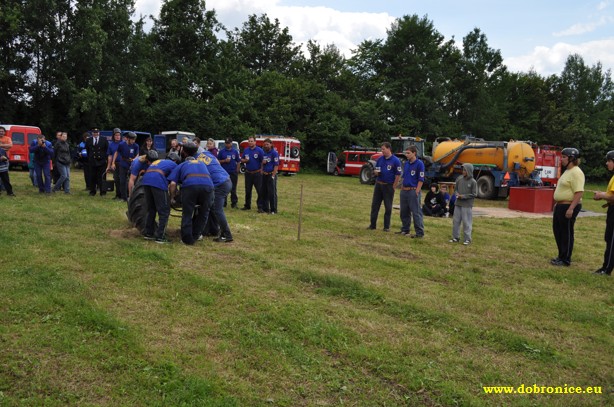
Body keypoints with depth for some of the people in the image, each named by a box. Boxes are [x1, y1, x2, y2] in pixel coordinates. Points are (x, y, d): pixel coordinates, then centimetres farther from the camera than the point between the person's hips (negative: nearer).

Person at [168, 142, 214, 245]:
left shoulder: (181, 165, 27)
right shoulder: (202, 163, 38)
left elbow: (173, 184, 14)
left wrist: (172, 198, 25)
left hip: (190, 185, -2)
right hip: (208, 185, 2)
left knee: (187, 214, 11)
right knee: (203, 213, 21)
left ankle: (187, 239, 14)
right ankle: (195, 235, 29)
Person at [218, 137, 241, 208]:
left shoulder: (235, 152, 6)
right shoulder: (221, 152, 5)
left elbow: (238, 162, 8)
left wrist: (237, 172, 2)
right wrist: (224, 160, -11)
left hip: (233, 173, 0)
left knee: (233, 189, 3)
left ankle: (234, 202, 11)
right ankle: (223, 203, 12)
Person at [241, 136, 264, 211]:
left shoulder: (259, 150, -7)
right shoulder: (245, 150, 8)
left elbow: (263, 161, -8)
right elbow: (242, 160, 16)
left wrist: (261, 171, -14)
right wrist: (245, 160, -6)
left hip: (257, 173, -5)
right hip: (248, 173, 5)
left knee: (260, 191, -5)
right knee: (247, 190, 13)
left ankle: (260, 207, -1)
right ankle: (247, 205, 25)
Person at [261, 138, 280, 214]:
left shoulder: (274, 153, -7)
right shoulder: (264, 153, 14)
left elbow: (276, 165, -13)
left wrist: (273, 176, -17)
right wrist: (262, 162, 1)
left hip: (271, 175, -7)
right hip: (264, 175, 7)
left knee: (272, 193, -4)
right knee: (264, 193, 10)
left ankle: (273, 210, 0)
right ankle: (265, 208, 19)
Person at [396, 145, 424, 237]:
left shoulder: (419, 164, -9)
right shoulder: (406, 163, 13)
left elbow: (421, 179, -12)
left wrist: (416, 192, -16)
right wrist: (402, 188, 14)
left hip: (413, 191, -8)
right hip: (404, 191, 8)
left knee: (416, 212, -5)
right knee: (404, 212, 15)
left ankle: (420, 233, 0)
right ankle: (405, 230, 27)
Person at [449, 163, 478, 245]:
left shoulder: (473, 182, -7)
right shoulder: (459, 179, 4)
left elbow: (474, 194, -7)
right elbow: (455, 189, 16)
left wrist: (463, 196, -13)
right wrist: (457, 194, -4)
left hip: (467, 205, -5)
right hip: (458, 204, 5)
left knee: (466, 222, -1)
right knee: (456, 221, 8)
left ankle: (467, 239, 8)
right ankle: (456, 237, 20)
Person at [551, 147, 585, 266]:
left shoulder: (576, 173, -17)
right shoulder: (567, 171, 16)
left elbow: (579, 192, -24)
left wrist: (571, 208, -28)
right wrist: (557, 204, 24)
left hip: (569, 206, -10)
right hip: (560, 206, 10)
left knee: (566, 233, -2)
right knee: (558, 231, 17)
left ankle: (565, 260, 7)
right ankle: (561, 256, 28)